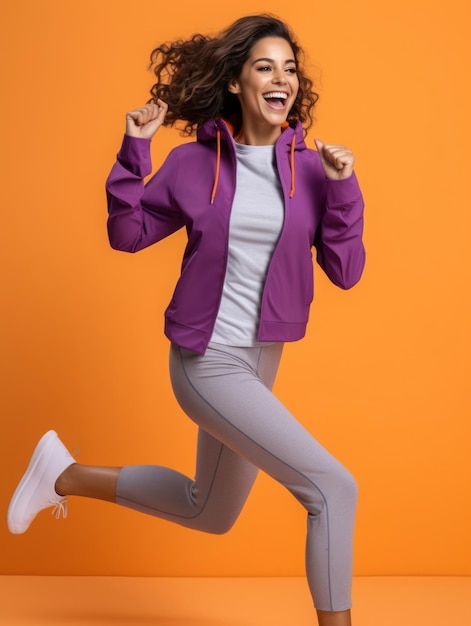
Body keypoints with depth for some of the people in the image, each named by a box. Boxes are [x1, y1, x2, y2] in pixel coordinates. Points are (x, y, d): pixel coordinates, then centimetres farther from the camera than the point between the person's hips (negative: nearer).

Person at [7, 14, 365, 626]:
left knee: (210, 514, 24)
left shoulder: (311, 168, -1)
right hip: (207, 363, -6)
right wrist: (134, 151, -10)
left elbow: (345, 271, -4)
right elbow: (128, 234, 2)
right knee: (334, 489, -13)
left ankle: (69, 475, 38)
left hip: (261, 362, 6)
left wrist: (343, 188, -16)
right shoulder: (195, 163, -6)